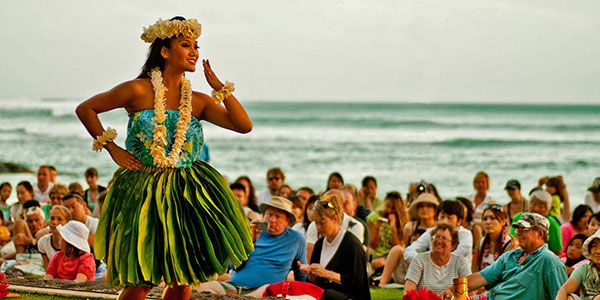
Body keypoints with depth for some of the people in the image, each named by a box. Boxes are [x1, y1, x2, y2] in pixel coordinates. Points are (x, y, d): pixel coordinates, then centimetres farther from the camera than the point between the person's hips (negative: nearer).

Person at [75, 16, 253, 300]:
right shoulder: (139, 91, -8)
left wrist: (220, 88, -6)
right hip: (143, 192, -5)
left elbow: (244, 125, 0)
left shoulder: (198, 102, 5)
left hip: (187, 192, 5)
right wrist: (112, 149, -3)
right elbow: (85, 109, -1)